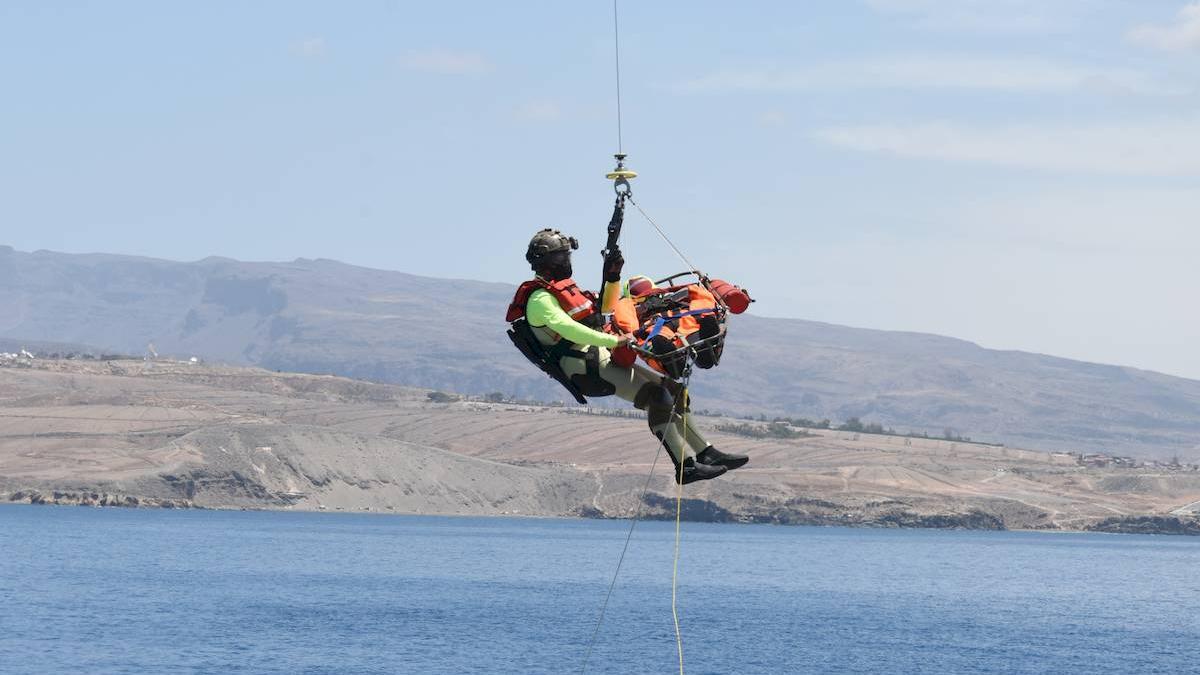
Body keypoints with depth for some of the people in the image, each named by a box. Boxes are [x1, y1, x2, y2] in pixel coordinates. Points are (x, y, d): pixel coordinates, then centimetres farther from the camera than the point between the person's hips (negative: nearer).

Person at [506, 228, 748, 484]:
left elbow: (606, 304, 32)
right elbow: (568, 329, -25)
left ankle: (705, 453, 9)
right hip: (588, 370, -10)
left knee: (672, 391, 6)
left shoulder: (564, 289, 23)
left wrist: (612, 277, 14)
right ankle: (686, 466, -26)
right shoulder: (540, 299, -9)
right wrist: (613, 341, -31)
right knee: (656, 396, -22)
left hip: (607, 359, 10)